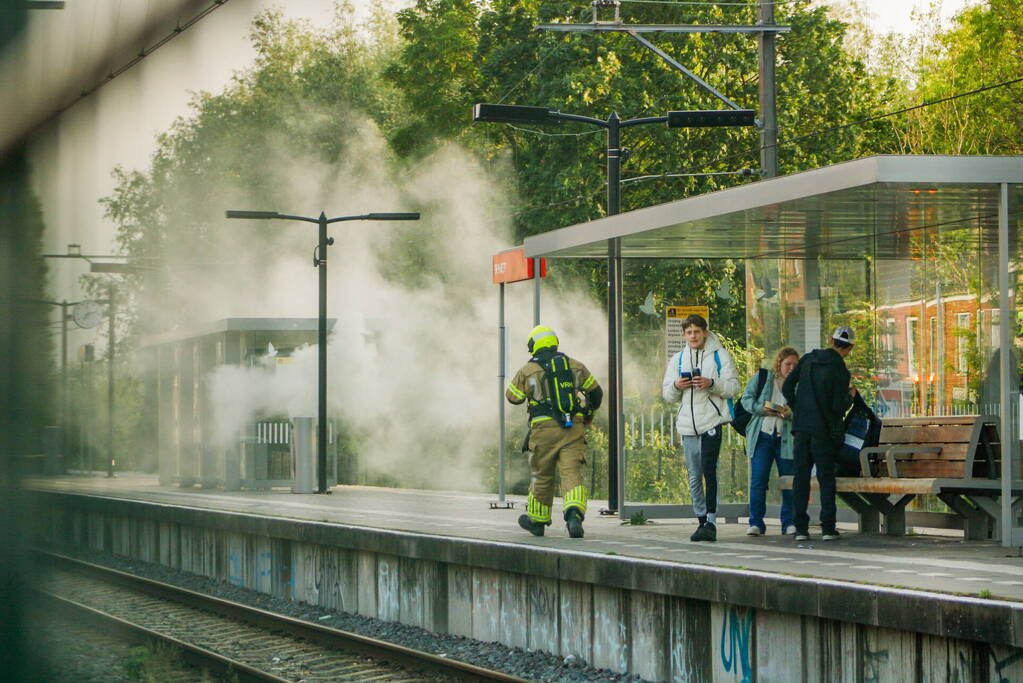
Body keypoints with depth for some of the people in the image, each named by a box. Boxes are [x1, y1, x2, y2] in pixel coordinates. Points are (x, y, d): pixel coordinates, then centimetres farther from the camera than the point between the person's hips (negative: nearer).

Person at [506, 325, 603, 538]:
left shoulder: (528, 370, 1)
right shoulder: (574, 365, 11)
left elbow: (512, 397, 11)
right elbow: (596, 391, 19)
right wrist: (589, 412, 38)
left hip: (544, 429, -1)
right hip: (573, 429, 1)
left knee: (542, 475, 14)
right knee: (572, 473, -6)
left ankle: (536, 520, 29)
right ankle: (574, 514, -30)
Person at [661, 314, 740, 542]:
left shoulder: (719, 355, 4)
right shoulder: (677, 359, 17)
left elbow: (734, 386, -2)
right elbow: (667, 394, 16)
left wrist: (712, 383, -18)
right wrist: (676, 386, -6)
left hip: (711, 421, -5)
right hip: (688, 425, 5)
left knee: (709, 470, -16)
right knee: (694, 477, 7)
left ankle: (711, 522, -19)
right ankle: (702, 521, 15)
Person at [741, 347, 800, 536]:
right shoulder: (761, 378, 9)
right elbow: (746, 399, 6)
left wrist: (791, 413, -19)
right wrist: (761, 409, -12)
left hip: (787, 437, 1)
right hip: (762, 434, -1)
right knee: (758, 480, -6)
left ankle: (789, 523, 9)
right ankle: (756, 523, -2)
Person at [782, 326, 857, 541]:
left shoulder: (808, 360, 4)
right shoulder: (840, 371, -11)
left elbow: (787, 388, 6)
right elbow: (838, 407, -14)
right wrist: (850, 396, 6)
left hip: (802, 427, 4)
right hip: (824, 429, -4)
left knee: (801, 477, 7)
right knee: (826, 477, 3)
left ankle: (801, 528, 4)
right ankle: (828, 528, -1)